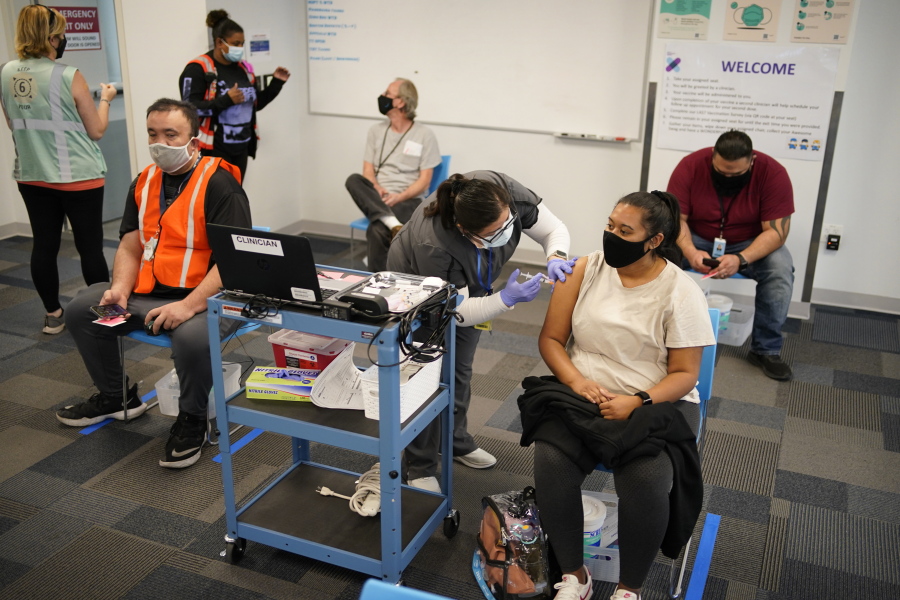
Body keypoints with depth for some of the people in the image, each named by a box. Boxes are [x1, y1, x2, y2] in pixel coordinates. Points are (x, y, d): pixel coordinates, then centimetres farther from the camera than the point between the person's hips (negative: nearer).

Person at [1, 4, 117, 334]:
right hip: (77, 177, -6)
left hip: (30, 177, 6)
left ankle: (53, 315, 22)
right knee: (90, 247, 3)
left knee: (44, 246, 12)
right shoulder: (69, 76, -15)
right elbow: (96, 130, -8)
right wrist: (105, 98, 8)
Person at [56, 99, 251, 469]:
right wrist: (121, 289, -7)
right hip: (148, 293, 8)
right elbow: (130, 248, 13)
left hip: (207, 297, -8)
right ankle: (116, 397, 24)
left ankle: (192, 420, -6)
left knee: (192, 337, -37)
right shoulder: (144, 183, 11)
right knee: (81, 310, 4)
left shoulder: (219, 184, -13)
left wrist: (189, 305, -30)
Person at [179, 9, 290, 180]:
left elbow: (256, 104, 19)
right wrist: (226, 100, -25)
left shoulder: (244, 68, 12)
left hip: (240, 149, 7)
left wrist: (276, 83, 6)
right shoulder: (198, 69, -10)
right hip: (214, 151, -7)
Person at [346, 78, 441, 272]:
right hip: (376, 197, 4)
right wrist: (377, 189, -14)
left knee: (377, 231, -35)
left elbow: (425, 180, -3)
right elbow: (368, 170, 9)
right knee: (353, 180, -30)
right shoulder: (376, 131, 13)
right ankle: (393, 225, -43)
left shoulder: (425, 135, 1)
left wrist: (399, 197, -18)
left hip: (408, 200, -4)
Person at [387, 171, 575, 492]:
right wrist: (506, 299, -46)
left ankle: (456, 441, 35)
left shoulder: (506, 191, -33)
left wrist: (556, 257, -40)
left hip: (468, 287, 5)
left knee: (461, 369, 15)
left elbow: (554, 228, -19)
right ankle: (419, 467, 11)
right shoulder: (433, 245, -43)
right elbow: (459, 312, -32)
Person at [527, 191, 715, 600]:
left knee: (647, 482, -31)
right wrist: (577, 382, -14)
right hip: (581, 395, 2)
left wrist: (636, 402, -22)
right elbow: (550, 339, 4)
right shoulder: (585, 270, 0)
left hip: (653, 404, -2)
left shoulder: (680, 291, -6)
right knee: (550, 463, -27)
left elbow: (684, 374, -5)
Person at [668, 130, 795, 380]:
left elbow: (776, 231, -22)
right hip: (698, 239, 1)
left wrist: (741, 259, -39)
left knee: (780, 268, -29)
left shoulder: (773, 174, -20)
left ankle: (766, 349, -14)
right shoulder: (690, 166, -18)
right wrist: (690, 250, -37)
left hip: (749, 244, 0)